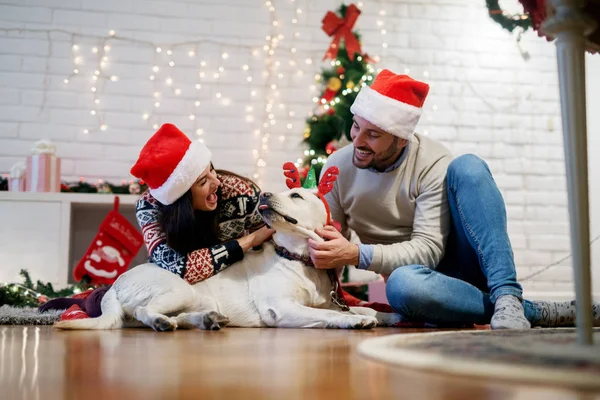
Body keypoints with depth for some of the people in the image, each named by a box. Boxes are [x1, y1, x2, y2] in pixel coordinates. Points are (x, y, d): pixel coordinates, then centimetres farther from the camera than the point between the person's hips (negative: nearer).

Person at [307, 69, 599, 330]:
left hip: (465, 264, -1)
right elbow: (327, 239, 3)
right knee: (402, 284, -41)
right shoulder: (337, 168, -4)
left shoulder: (433, 163, -17)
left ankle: (507, 297, -34)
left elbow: (428, 250, -21)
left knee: (467, 167, -28)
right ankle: (537, 313, -28)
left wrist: (358, 255, -34)